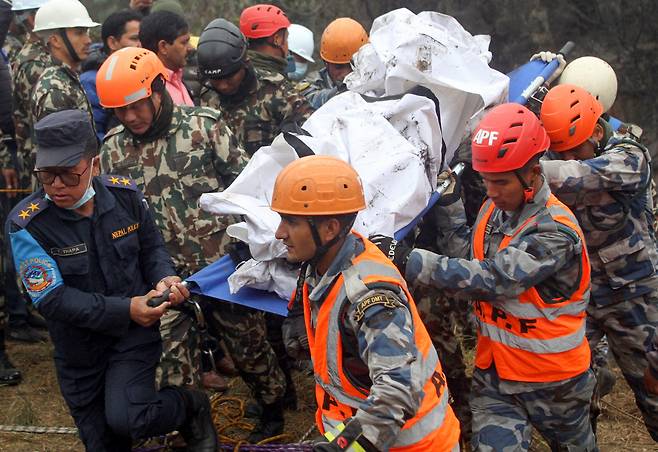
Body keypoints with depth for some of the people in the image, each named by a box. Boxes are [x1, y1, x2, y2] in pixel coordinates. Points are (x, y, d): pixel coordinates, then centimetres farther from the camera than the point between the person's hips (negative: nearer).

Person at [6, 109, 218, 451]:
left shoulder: (125, 194, -11)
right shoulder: (26, 224, -20)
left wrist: (164, 278, -17)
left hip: (136, 330, 0)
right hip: (78, 348, 1)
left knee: (126, 419, -20)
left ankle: (192, 407, 8)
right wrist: (125, 310, -25)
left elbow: (151, 247, 5)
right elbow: (52, 299, -21)